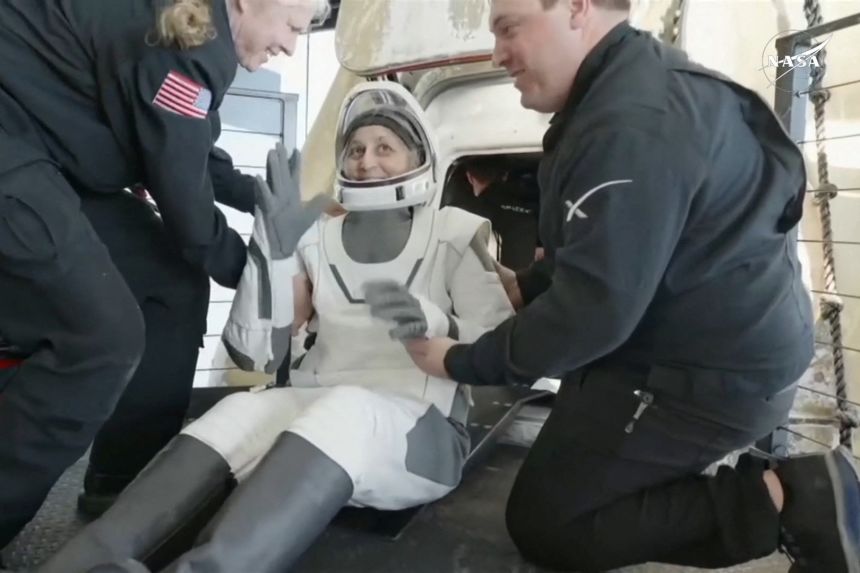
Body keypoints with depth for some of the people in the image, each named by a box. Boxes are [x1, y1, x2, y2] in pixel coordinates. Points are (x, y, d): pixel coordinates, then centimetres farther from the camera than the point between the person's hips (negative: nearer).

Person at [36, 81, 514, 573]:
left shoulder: (456, 236, 3)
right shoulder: (319, 241, 11)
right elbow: (253, 351, 3)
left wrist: (435, 324, -25)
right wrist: (271, 240, -9)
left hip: (423, 428, -3)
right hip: (318, 413, 3)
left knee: (342, 412, -36)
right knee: (240, 411, -28)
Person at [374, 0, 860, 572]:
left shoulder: (633, 128, -28)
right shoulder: (638, 80, 7)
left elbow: (593, 309, -28)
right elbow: (600, 253, 16)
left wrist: (462, 362, -17)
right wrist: (526, 286, 9)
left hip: (707, 374, -11)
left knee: (542, 523, 0)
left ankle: (786, 500, -6)